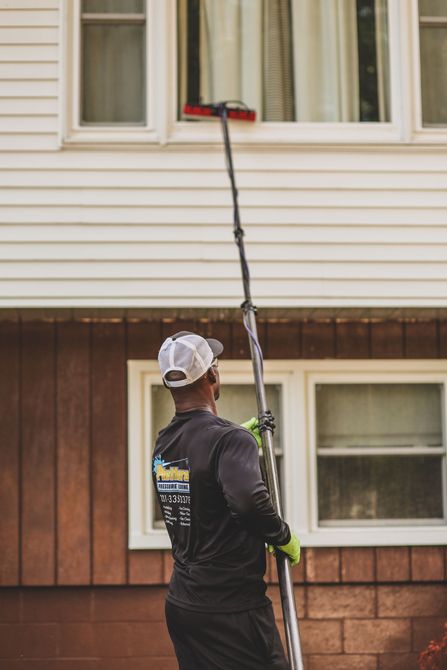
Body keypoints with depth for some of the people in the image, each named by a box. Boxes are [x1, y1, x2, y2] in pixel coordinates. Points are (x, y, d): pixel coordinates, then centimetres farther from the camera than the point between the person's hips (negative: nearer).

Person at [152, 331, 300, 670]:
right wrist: (284, 536, -16)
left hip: (180, 604, 8)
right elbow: (249, 498, -33)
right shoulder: (228, 438, -16)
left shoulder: (163, 444, 8)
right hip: (232, 607, -8)